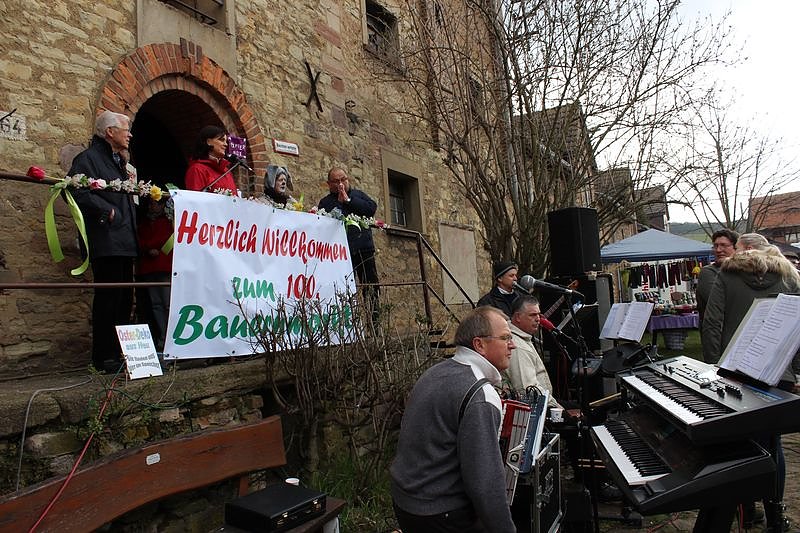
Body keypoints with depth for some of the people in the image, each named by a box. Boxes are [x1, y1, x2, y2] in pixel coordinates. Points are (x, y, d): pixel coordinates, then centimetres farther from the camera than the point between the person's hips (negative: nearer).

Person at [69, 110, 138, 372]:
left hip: (124, 241, 9)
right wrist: (107, 210, -16)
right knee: (108, 297, -7)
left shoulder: (119, 161, 24)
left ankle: (120, 351, 20)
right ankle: (104, 356, 1)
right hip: (105, 240, -9)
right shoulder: (88, 158, -4)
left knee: (124, 297, 11)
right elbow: (76, 191, -18)